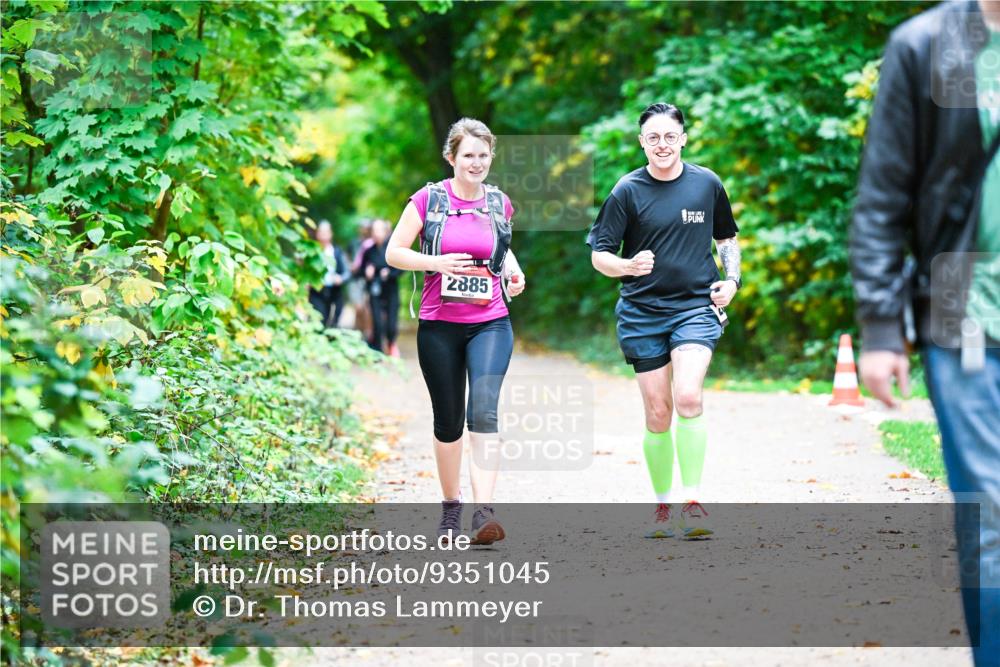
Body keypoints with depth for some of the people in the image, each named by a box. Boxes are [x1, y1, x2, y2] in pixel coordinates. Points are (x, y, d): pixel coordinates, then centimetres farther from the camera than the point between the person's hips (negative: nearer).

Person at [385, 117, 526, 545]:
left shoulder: (499, 203, 8)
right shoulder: (429, 200, -2)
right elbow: (393, 252, 0)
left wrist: (513, 271, 6)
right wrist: (437, 262, -15)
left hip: (490, 323, 1)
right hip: (439, 325, -1)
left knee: (484, 408, -19)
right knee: (448, 421, 9)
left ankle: (483, 511, -27)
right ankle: (450, 503, 30)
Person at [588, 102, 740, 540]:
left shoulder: (707, 184, 4)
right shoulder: (627, 191, -2)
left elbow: (727, 237, 21)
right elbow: (598, 255, -1)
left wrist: (731, 279, 4)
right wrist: (628, 266, -22)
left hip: (695, 307, 0)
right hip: (642, 312, 0)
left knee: (688, 396, -21)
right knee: (657, 413, 2)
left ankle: (692, 502, -16)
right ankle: (663, 507, 18)